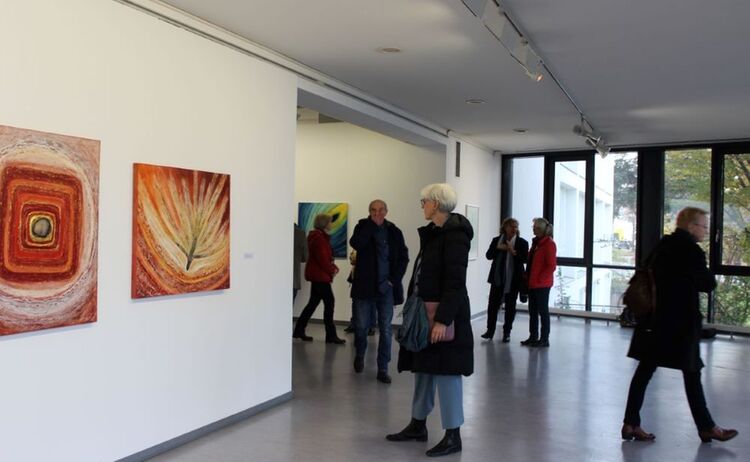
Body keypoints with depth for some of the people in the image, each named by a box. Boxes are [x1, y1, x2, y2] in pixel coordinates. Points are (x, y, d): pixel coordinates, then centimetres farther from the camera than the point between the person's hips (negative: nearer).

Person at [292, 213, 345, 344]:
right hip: (320, 275, -10)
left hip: (316, 275, 10)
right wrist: (332, 271, -9)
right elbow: (322, 258, -22)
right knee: (329, 301, -6)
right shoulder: (319, 237, -16)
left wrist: (333, 267, 5)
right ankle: (330, 335, -1)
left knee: (313, 302, 13)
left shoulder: (319, 236, 16)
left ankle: (299, 331, 18)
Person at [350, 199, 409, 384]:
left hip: (386, 287, 0)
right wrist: (372, 223, -16)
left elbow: (403, 258, 5)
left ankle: (383, 369, 10)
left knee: (386, 330, 1)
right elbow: (356, 244, -19)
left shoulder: (394, 231, 4)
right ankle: (359, 354, 36)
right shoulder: (363, 227, 2)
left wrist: (394, 279, -5)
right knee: (361, 326, 7)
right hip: (365, 286, 0)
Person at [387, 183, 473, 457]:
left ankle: (453, 436, 12)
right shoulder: (432, 233, 13)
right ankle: (418, 425, 29)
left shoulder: (455, 234, -16)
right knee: (423, 369, 16)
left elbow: (455, 283, -21)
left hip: (444, 316, -9)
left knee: (445, 372, -1)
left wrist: (443, 320, -25)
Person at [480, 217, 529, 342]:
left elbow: (525, 259, -11)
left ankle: (507, 332, 18)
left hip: (513, 279, -2)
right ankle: (490, 330, 13)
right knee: (493, 304, 2)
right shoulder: (496, 240, 6)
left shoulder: (522, 242, -2)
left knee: (510, 306, 7)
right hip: (497, 278, 2)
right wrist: (497, 248, -15)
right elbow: (488, 256, 1)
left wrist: (513, 252, -23)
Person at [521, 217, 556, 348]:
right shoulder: (536, 242, 13)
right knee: (533, 311, 12)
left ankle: (544, 339, 8)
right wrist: (528, 277, 11)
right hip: (532, 283, 8)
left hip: (542, 284, -8)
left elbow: (551, 266, -16)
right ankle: (533, 337, 20)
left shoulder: (549, 244, -12)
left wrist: (539, 279, -16)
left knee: (543, 311, 0)